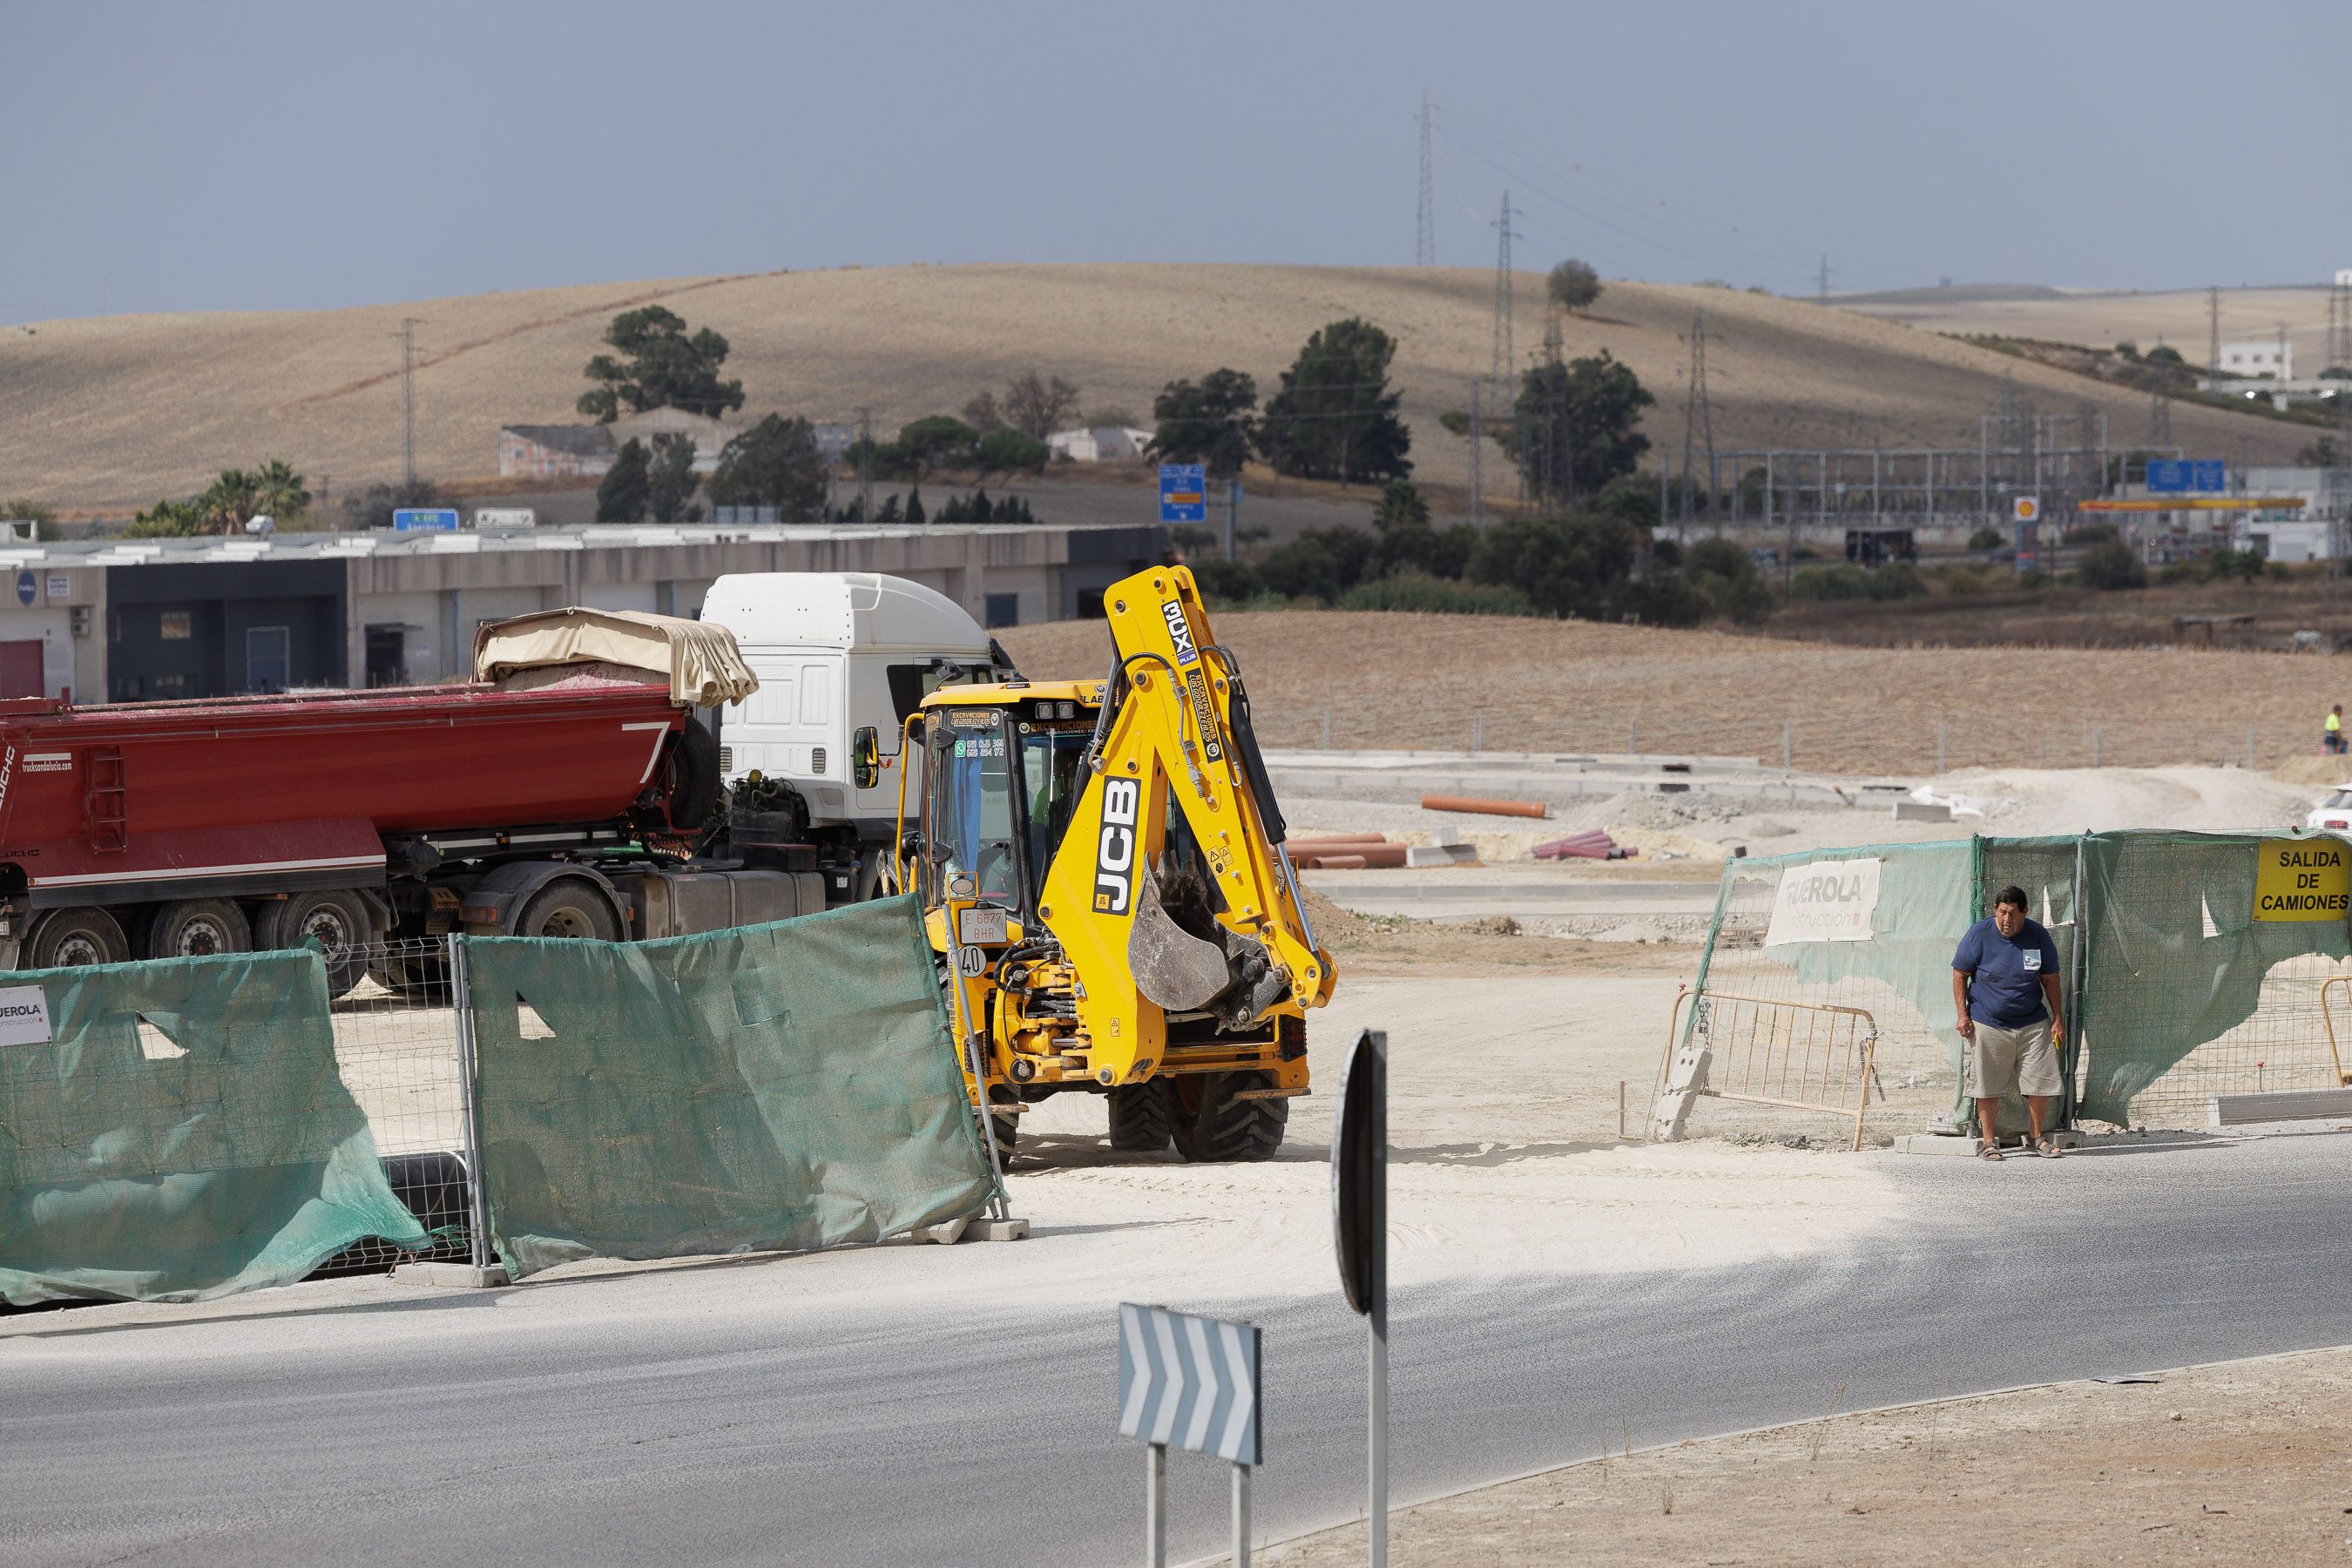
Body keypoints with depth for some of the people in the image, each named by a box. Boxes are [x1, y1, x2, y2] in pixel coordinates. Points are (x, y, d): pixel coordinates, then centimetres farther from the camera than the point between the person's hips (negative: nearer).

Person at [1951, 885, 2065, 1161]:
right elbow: (1960, 974, 1)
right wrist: (1963, 1015, -6)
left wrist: (2058, 1019, 5)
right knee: (1988, 1086, -1)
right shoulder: (1979, 934, -6)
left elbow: (2050, 979, 9)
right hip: (1988, 1026, -2)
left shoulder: (2038, 936, 0)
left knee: (2041, 1081, 2)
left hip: (2033, 1024, 2)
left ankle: (2037, 1137, 17)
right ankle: (1988, 1140, 10)